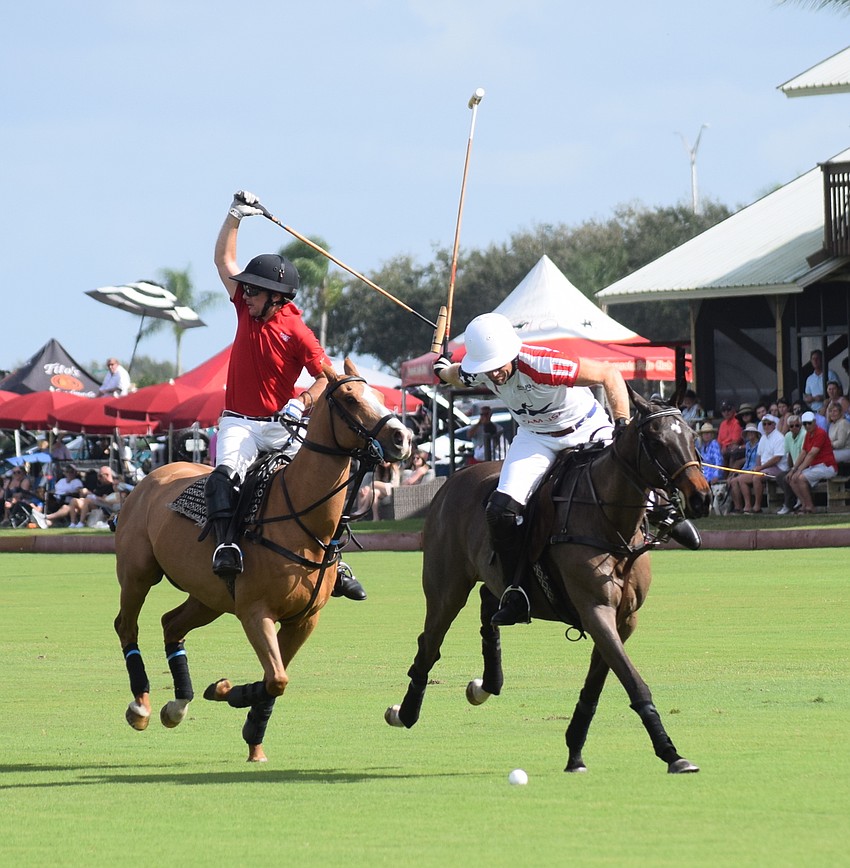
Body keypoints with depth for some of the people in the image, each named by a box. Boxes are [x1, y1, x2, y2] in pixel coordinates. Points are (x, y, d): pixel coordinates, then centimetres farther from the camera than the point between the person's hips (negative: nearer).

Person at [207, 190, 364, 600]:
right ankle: (226, 546, -41)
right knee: (225, 474, -27)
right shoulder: (246, 309, 4)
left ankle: (333, 562, 9)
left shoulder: (297, 332, -9)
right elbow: (223, 259, 12)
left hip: (280, 427, -2)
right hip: (238, 423, 2)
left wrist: (302, 402, -24)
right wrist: (236, 215, 5)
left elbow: (327, 376, -7)